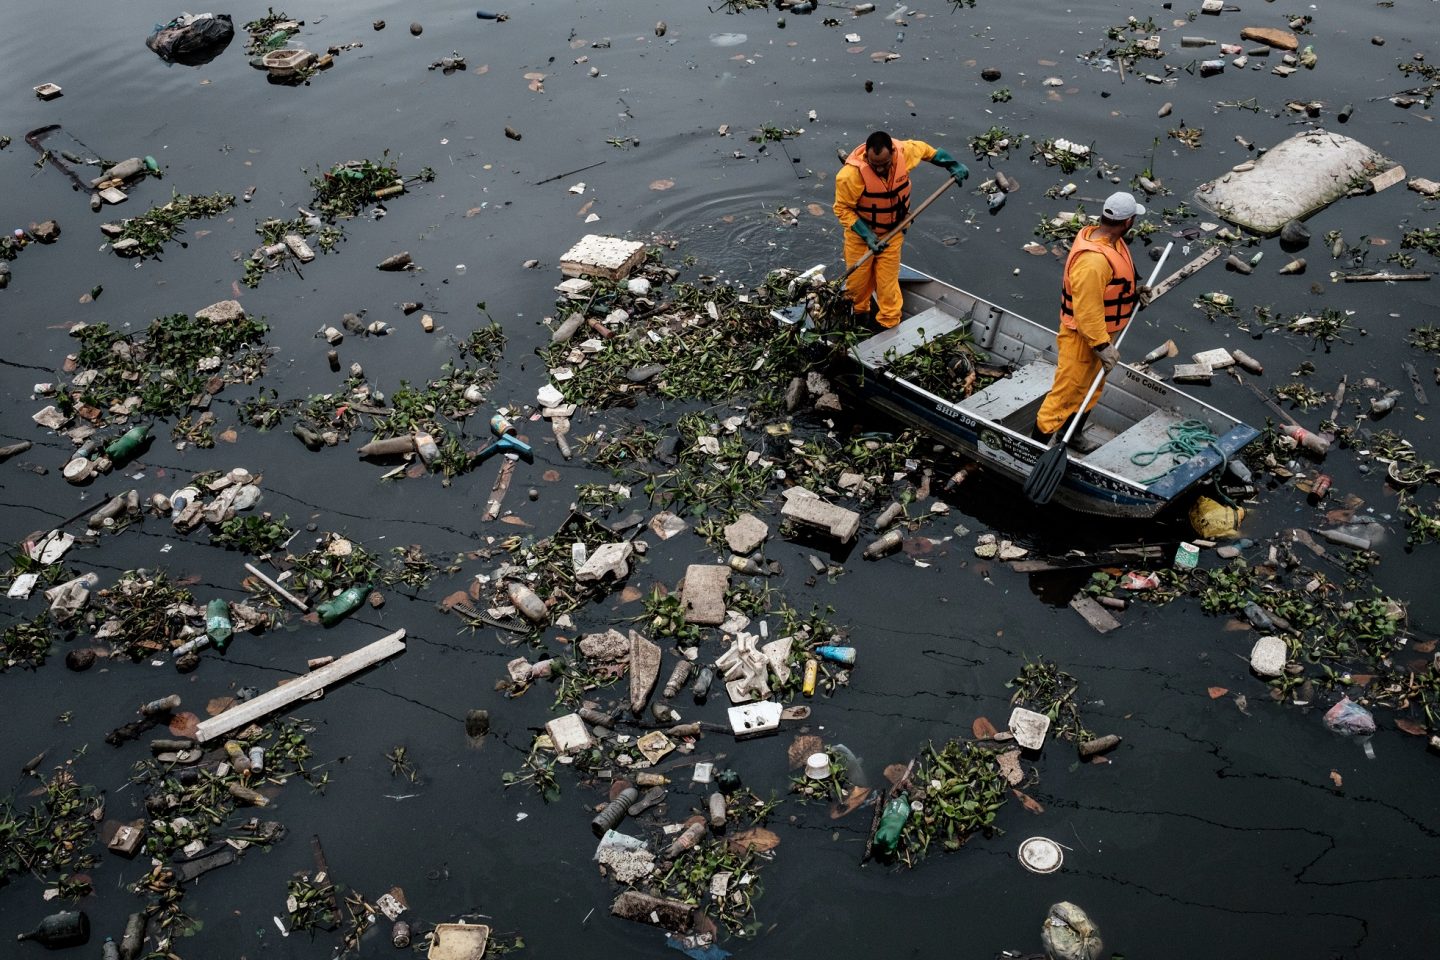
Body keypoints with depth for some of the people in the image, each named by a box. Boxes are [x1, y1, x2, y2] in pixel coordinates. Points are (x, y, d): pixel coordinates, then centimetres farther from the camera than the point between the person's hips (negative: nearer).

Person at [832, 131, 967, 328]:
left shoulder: (904, 152, -22)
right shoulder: (851, 175, -33)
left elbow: (924, 149, 3)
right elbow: (842, 209, -20)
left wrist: (953, 165, 6)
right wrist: (866, 235, -27)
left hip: (892, 232, 2)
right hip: (861, 233, -2)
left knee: (887, 281, 6)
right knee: (858, 278, 13)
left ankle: (889, 325, 23)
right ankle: (859, 312, 43)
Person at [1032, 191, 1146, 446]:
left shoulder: (1110, 240, -2)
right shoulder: (1093, 260, -35)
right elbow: (1087, 311, -31)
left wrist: (1133, 292, 6)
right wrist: (1103, 345, -25)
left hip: (1101, 331, 10)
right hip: (1082, 338, -10)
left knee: (1089, 389, 25)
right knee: (1066, 393, 2)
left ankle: (1071, 437, 43)